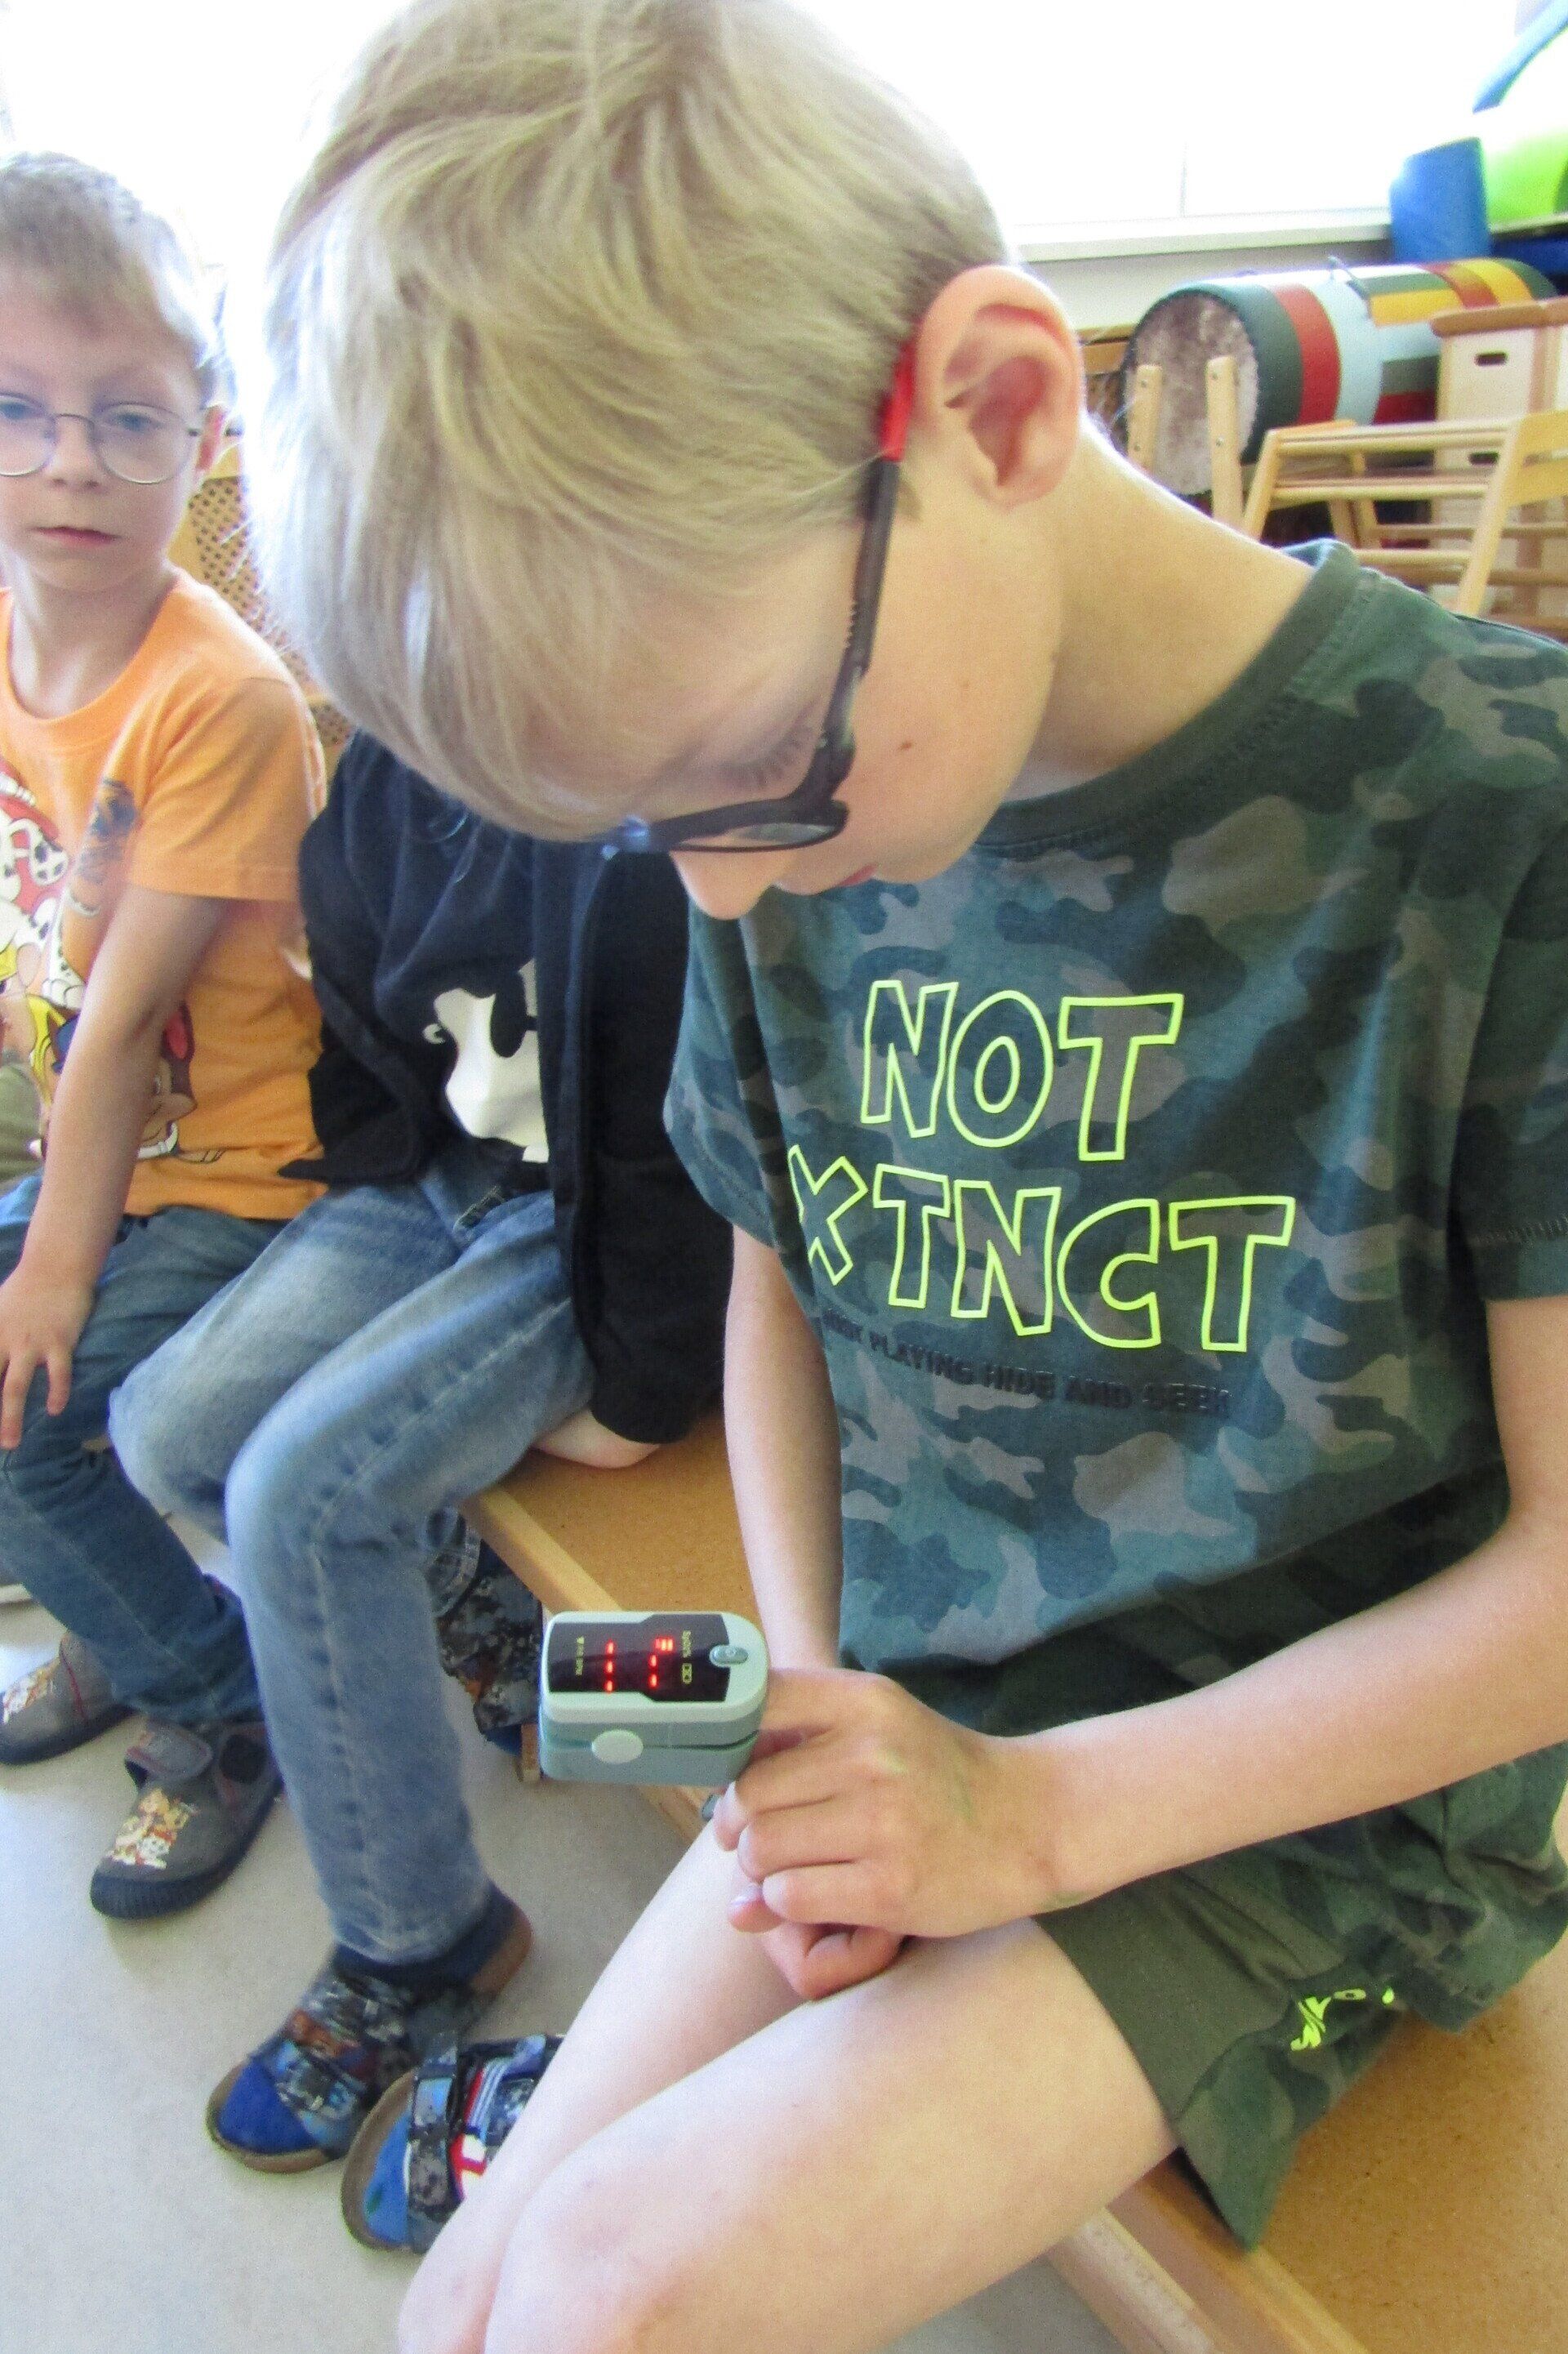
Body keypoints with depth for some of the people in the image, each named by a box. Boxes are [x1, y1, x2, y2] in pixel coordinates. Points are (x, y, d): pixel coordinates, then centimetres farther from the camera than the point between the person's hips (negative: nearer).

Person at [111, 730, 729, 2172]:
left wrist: (642, 1390, -15)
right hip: (435, 1183, 8)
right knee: (169, 1431, -2)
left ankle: (418, 1948, 0)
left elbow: (687, 1137, -21)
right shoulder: (384, 777, 2)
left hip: (591, 1233, -8)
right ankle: (490, 1602, 20)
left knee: (299, 1490, -22)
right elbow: (361, 1043, 13)